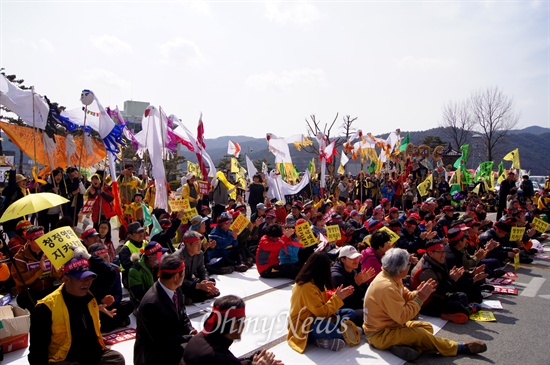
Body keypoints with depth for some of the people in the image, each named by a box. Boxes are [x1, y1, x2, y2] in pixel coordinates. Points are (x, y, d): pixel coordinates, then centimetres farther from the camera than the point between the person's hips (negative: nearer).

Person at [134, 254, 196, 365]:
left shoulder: (175, 290, -5)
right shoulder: (152, 304, -30)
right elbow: (161, 340, -23)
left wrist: (191, 331, -10)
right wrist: (190, 338, -20)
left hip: (173, 341, 8)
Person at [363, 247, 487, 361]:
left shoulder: (390, 277, 0)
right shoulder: (387, 287, -30)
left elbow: (404, 297, 8)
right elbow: (402, 317, -27)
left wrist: (417, 293, -12)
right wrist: (420, 298, -20)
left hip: (390, 324, 10)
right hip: (379, 334, -10)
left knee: (427, 327, 7)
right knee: (420, 334, -17)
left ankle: (403, 346, -18)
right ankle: (460, 347, 5)